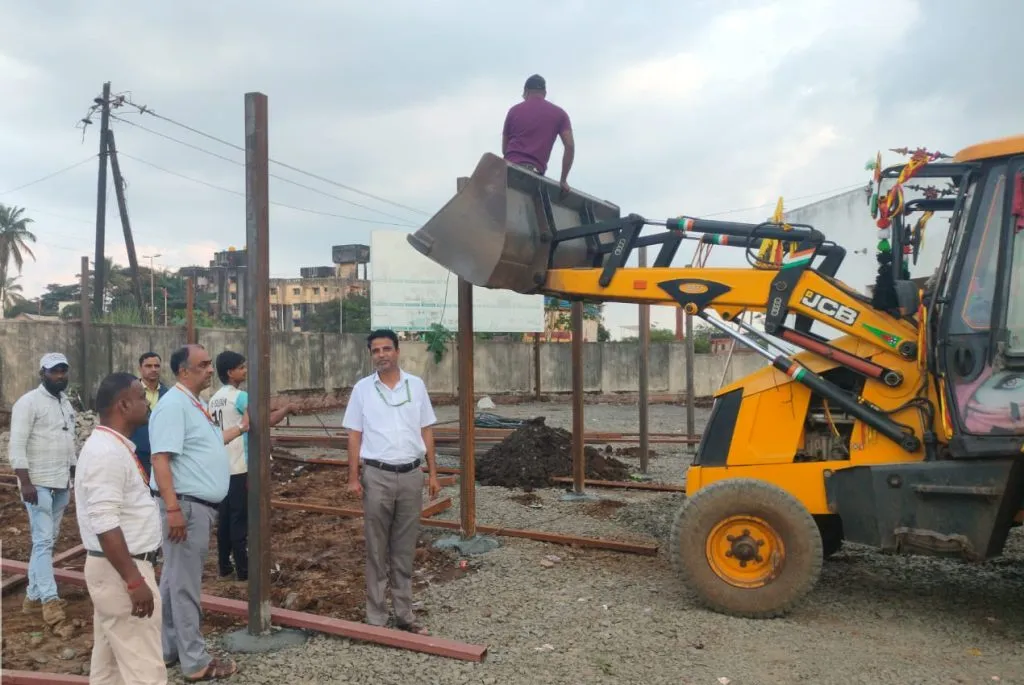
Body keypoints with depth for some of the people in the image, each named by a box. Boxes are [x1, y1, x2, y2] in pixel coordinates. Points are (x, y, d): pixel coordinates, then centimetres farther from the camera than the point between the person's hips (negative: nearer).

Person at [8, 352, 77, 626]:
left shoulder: (66, 403, 13)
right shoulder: (28, 402, -10)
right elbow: (16, 446, -16)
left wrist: (73, 477, 18)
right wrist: (25, 483, -21)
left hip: (62, 484, 8)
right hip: (39, 484, -7)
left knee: (48, 540, 10)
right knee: (43, 541, -8)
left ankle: (33, 596, 18)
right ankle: (49, 599, -6)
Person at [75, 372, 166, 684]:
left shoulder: (111, 446, 12)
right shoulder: (108, 452, -21)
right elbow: (105, 524, -27)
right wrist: (134, 581, -26)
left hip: (116, 568, 11)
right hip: (121, 571, -11)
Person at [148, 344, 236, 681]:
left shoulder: (195, 403, 13)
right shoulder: (173, 404, -17)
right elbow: (160, 459, -24)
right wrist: (173, 508, -28)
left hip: (201, 505, 10)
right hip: (186, 505, -10)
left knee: (175, 581, 18)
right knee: (185, 584, 0)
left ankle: (169, 648, 30)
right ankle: (196, 662, 9)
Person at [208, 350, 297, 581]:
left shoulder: (215, 399, 11)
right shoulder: (240, 397, -16)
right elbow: (268, 420, -20)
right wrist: (287, 408, -5)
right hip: (238, 468, -8)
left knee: (225, 517, 14)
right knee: (240, 518, -1)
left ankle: (224, 565, 21)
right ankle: (243, 569, 5)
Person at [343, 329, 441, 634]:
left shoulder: (416, 385, 3)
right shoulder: (362, 388, -1)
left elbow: (426, 431, 7)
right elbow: (354, 435, 1)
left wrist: (433, 473, 4)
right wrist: (353, 477, -5)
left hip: (411, 474, 2)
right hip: (377, 476, -2)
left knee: (405, 549, 10)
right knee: (377, 550, 5)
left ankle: (404, 615, 20)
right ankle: (376, 618, 14)